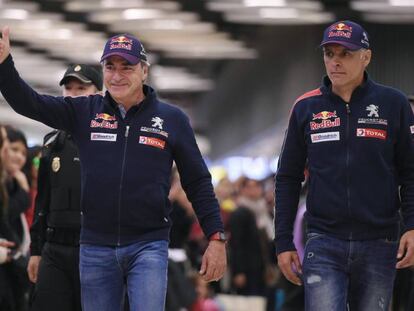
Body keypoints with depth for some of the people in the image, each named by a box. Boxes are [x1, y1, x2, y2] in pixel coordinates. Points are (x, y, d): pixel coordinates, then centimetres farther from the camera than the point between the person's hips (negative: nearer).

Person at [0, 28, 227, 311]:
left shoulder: (172, 119, 3)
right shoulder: (85, 112, 6)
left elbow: (198, 183, 5)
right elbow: (29, 103, -3)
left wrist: (216, 239, -1)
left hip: (148, 246, -2)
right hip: (95, 248, 2)